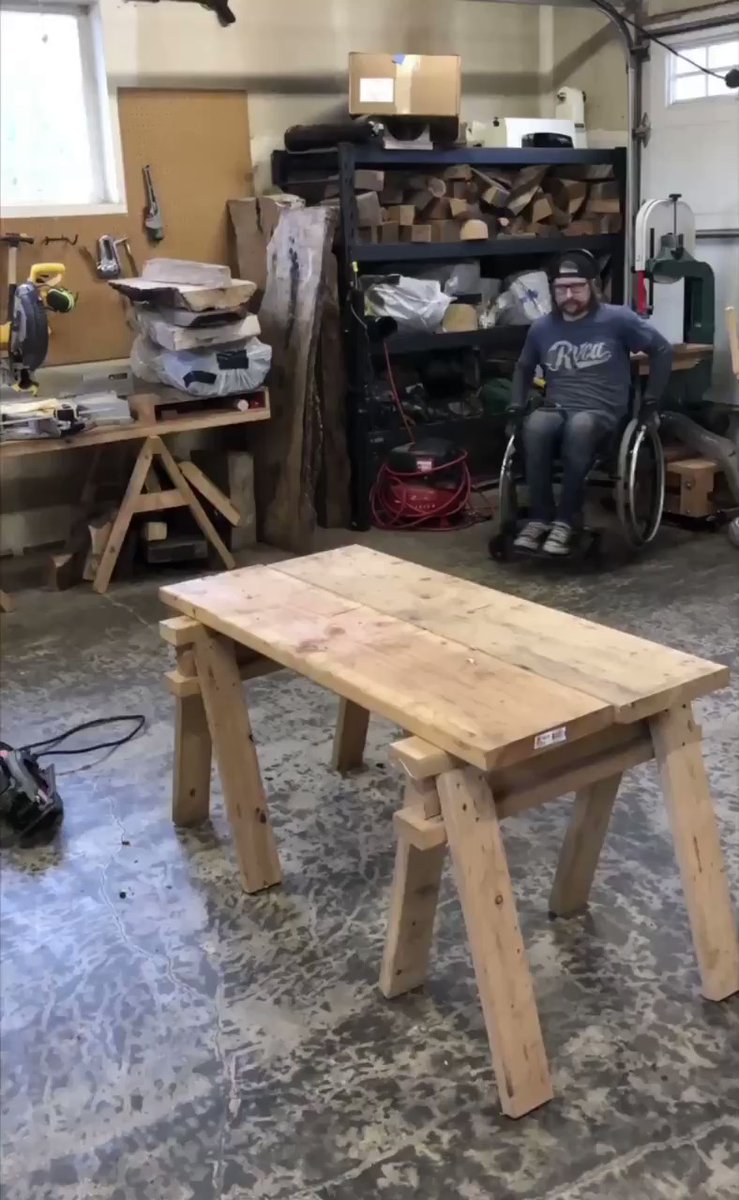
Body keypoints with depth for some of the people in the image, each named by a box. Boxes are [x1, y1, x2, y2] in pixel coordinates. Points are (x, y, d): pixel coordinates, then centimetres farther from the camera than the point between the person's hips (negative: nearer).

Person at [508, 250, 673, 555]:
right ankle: (539, 518, -25)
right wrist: (517, 405, 14)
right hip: (556, 410, 3)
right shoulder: (541, 328, 9)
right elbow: (523, 368, 27)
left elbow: (662, 350, 5)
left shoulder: (617, 319, -2)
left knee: (579, 427, -40)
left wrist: (651, 398, 0)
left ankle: (566, 521, -32)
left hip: (602, 413, -3)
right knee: (534, 427, -35)